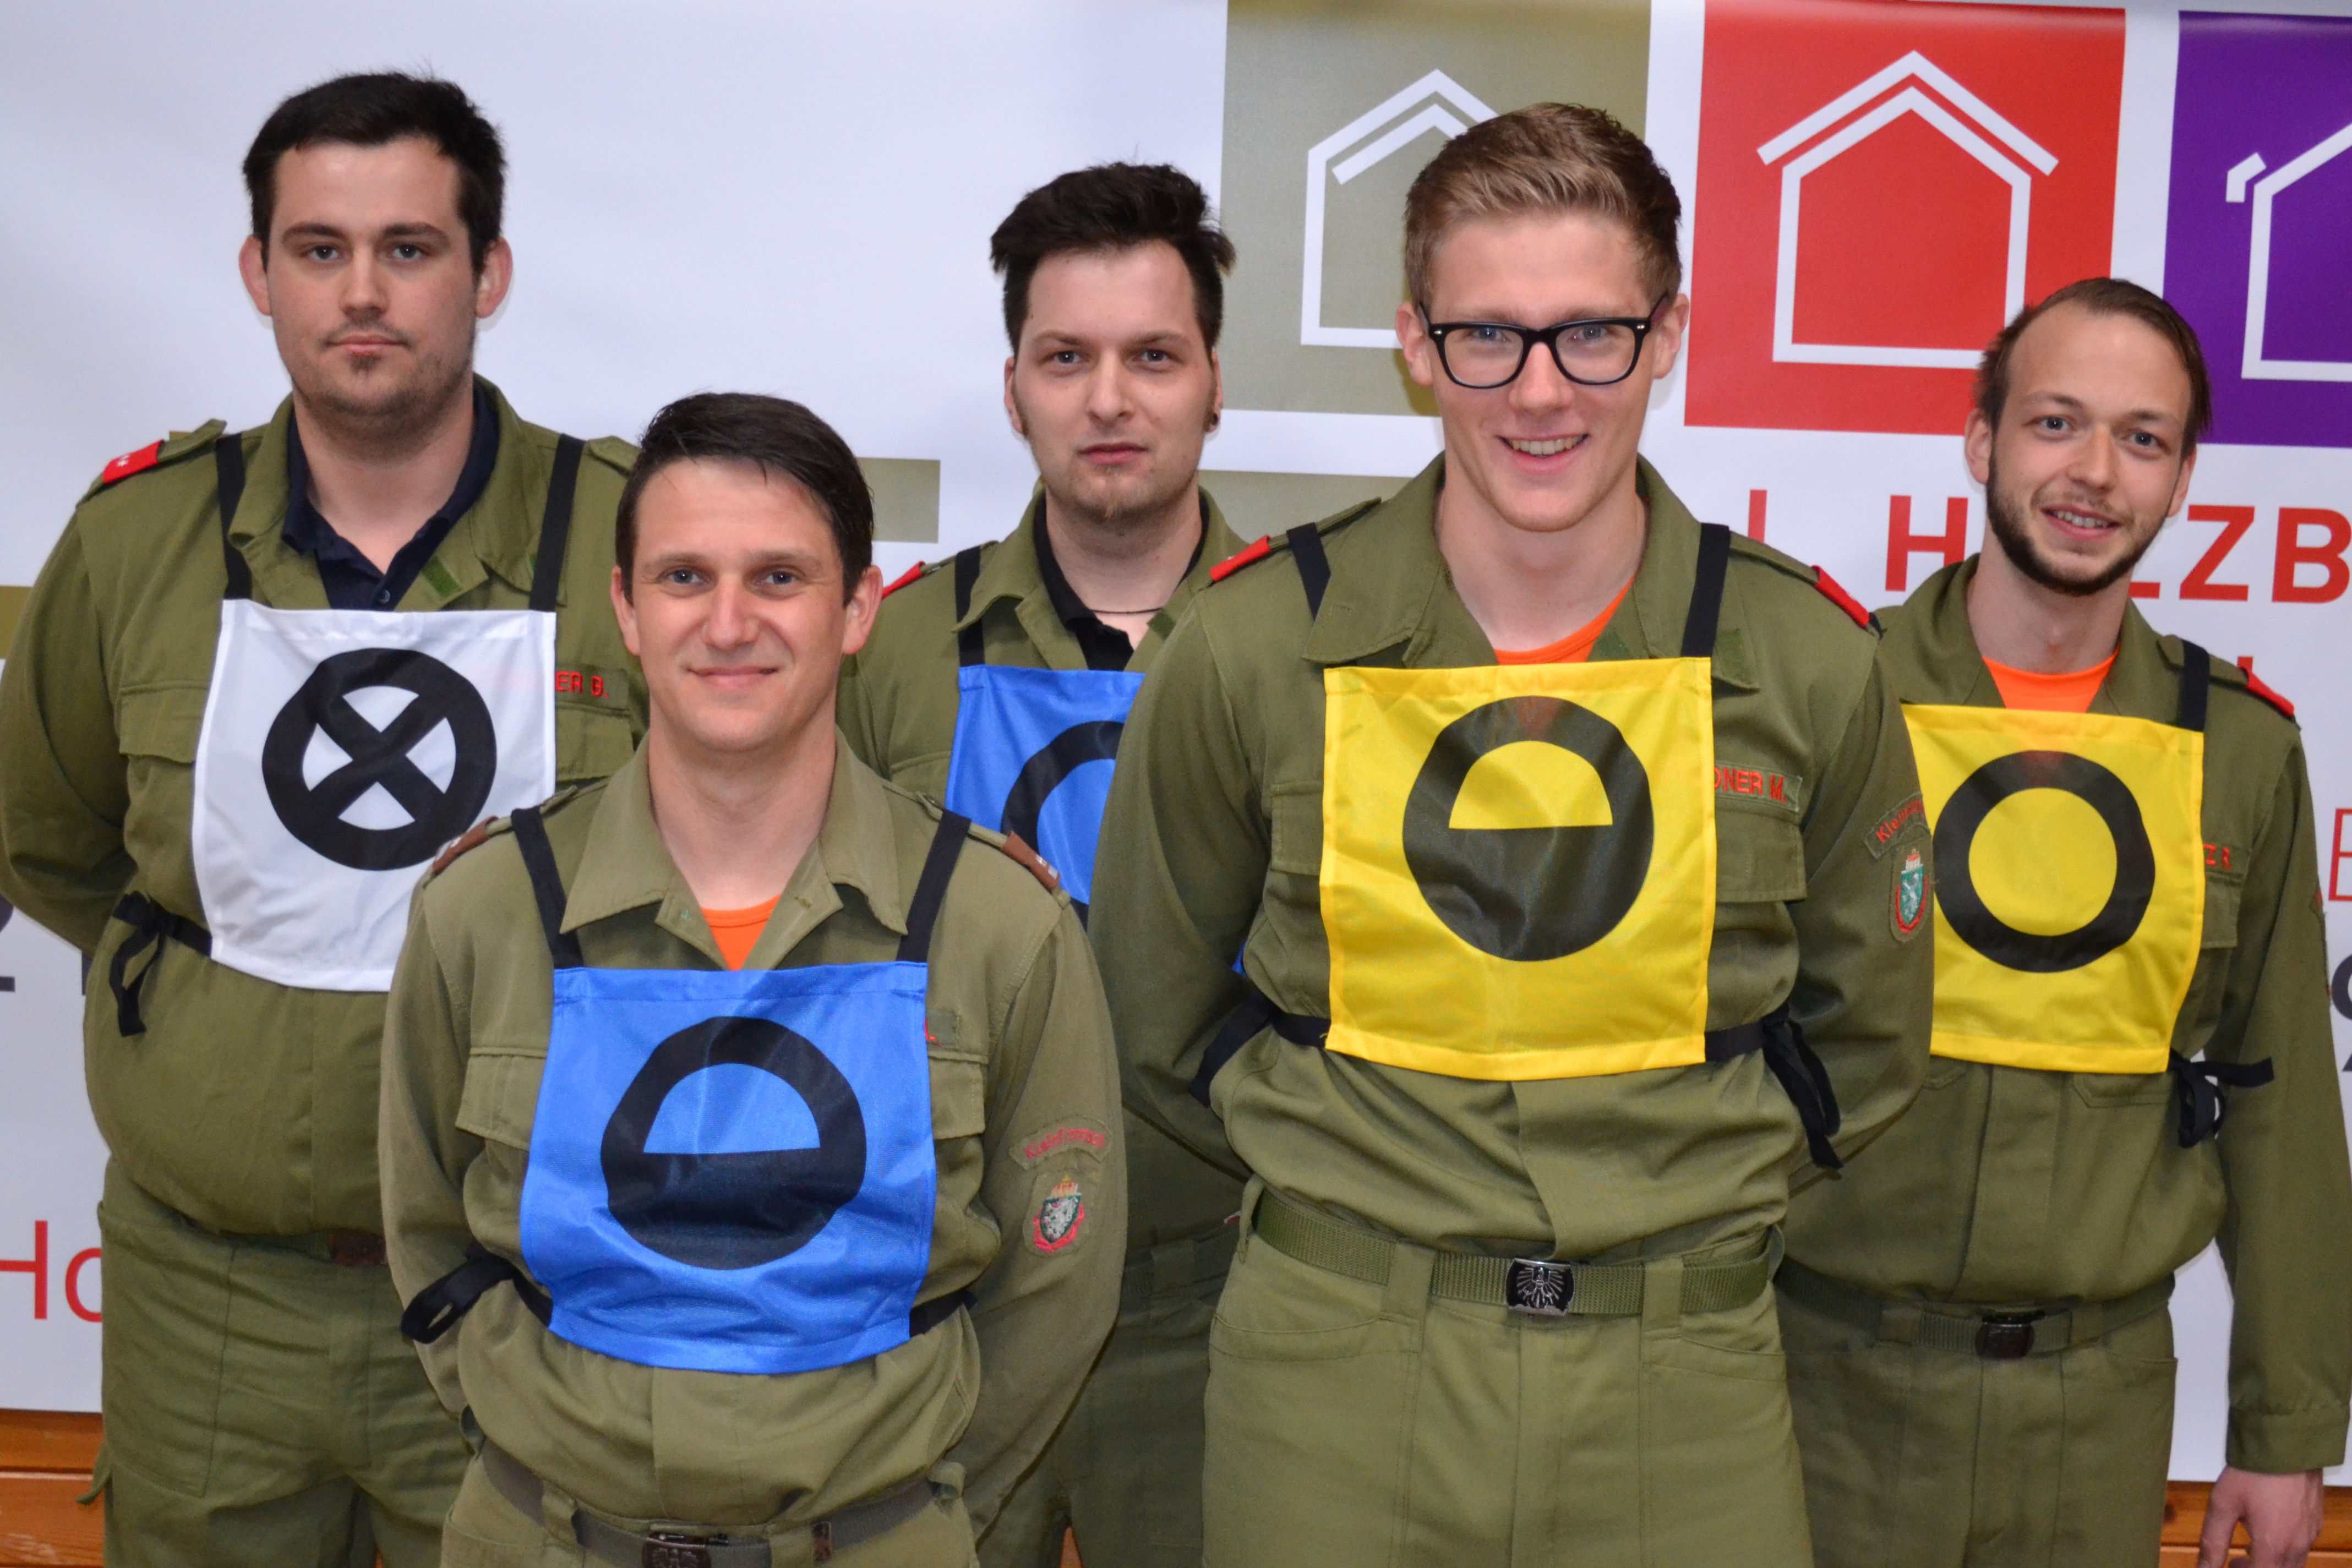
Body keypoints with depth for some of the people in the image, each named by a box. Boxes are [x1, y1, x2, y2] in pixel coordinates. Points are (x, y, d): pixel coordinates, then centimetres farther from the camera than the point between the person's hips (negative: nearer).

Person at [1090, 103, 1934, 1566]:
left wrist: (1678, 1192, 5)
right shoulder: (1256, 646, -6)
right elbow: (1162, 1009, 8)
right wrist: (1354, 1175, 4)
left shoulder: (1810, 662, -3)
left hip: (1685, 1389, 1)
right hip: (1337, 1378, 0)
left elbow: (1862, 1034, 11)